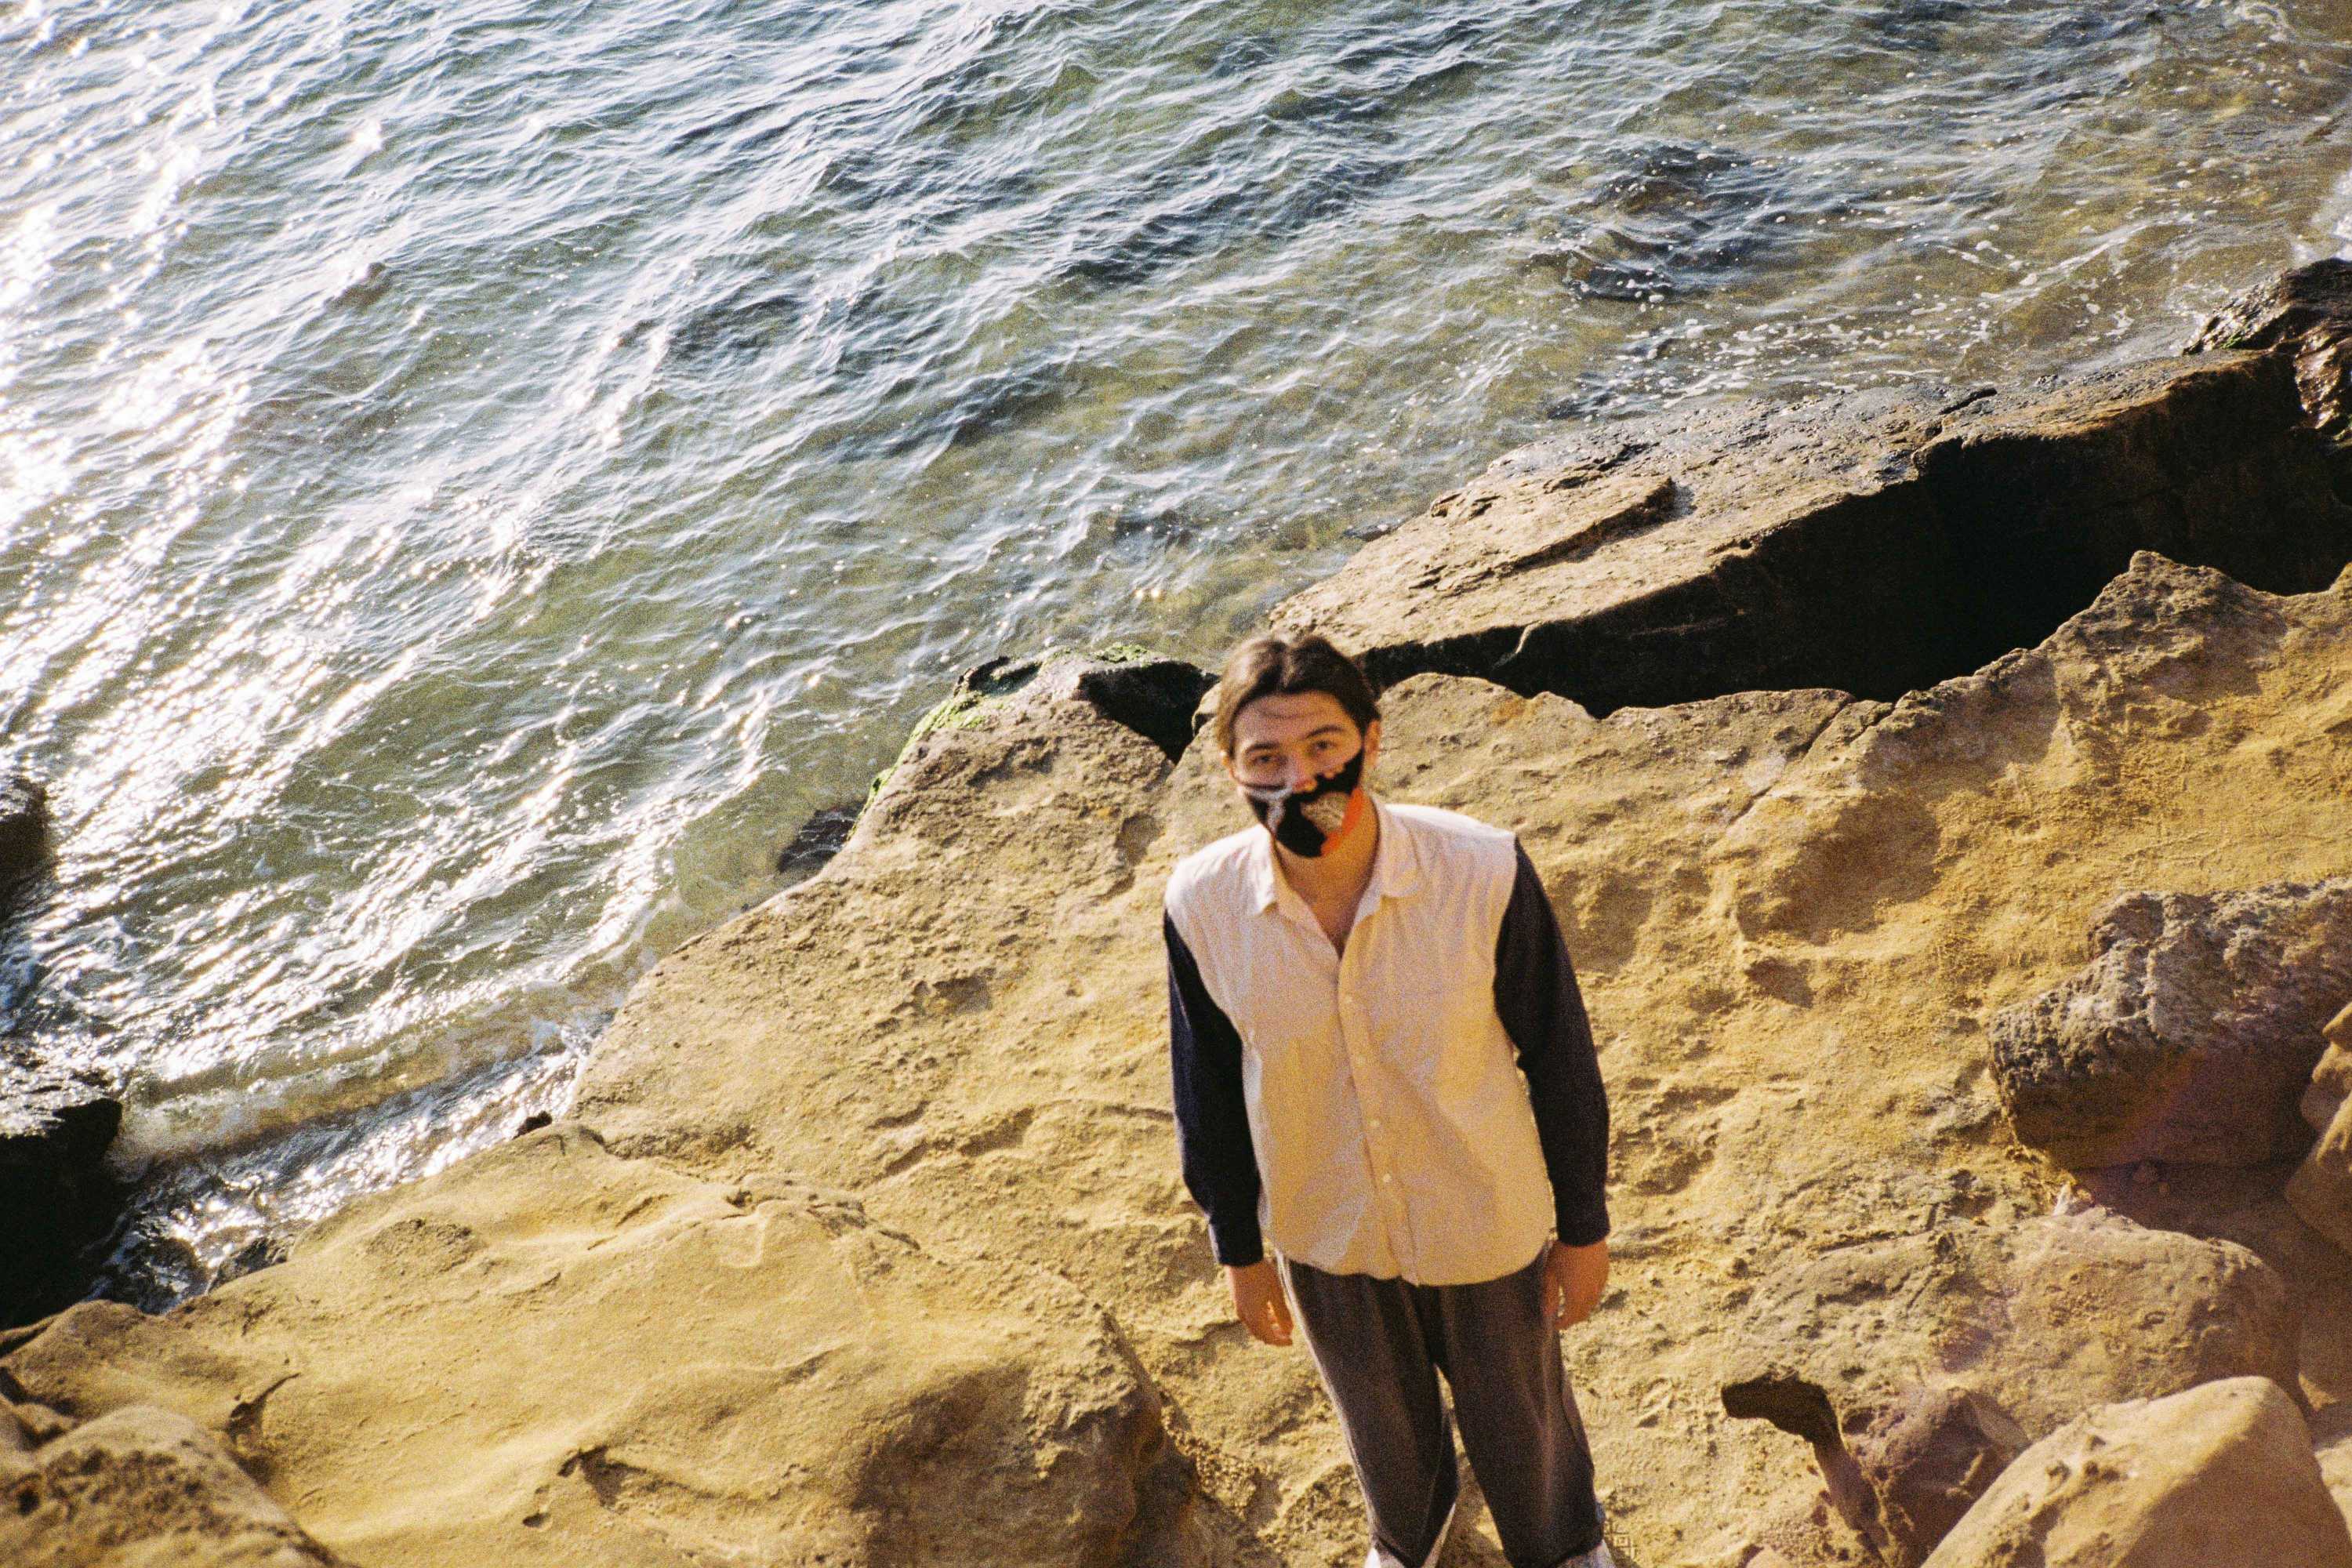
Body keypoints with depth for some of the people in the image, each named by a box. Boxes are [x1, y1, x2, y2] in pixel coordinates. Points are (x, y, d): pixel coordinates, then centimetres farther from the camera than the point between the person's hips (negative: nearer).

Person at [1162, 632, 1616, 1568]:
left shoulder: (1484, 875, -29)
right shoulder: (1202, 905, -22)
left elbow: (1560, 1058, -14)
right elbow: (1208, 1093, -6)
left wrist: (1584, 1228, -4)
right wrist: (1240, 1250, 4)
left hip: (1483, 1225, -2)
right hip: (1324, 1234, 2)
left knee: (1518, 1411, 24)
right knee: (1380, 1415, 29)